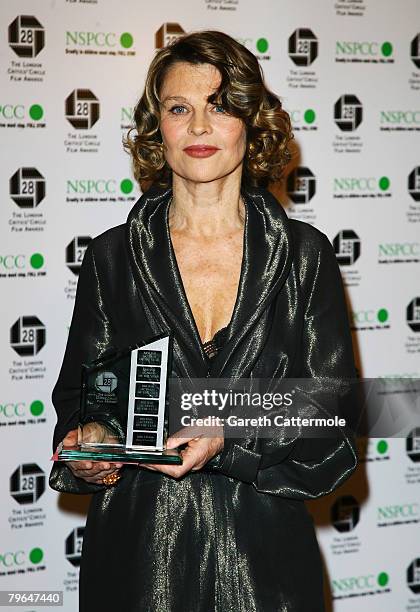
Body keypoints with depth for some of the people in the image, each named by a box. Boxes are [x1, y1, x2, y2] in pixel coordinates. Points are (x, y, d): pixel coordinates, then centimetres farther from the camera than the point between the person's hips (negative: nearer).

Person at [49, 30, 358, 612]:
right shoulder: (112, 257, 1)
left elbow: (334, 420, -4)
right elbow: (77, 398, 6)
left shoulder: (305, 253, -1)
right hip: (140, 555, 1)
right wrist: (84, 457, -15)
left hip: (263, 550, 0)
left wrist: (228, 439, -19)